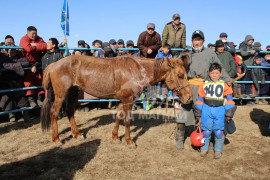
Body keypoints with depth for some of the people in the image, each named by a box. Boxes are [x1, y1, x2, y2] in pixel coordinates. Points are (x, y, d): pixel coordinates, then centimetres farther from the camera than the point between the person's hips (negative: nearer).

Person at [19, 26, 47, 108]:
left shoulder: (39, 39, 6)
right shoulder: (24, 39, -7)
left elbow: (45, 46, -12)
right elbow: (29, 48, -26)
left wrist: (35, 45, -18)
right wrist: (38, 47, -12)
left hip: (37, 63, 4)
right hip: (27, 63, -4)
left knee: (40, 80, 1)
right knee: (29, 80, -8)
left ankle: (39, 98, 7)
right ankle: (31, 99, -7)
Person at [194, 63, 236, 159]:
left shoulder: (224, 84, -1)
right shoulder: (204, 84, 1)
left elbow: (229, 99, 3)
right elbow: (200, 99, 7)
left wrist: (229, 113, 0)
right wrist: (198, 113, 8)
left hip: (220, 110, -1)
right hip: (206, 110, 1)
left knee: (219, 132, 6)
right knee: (206, 131, 8)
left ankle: (218, 150, 22)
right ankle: (204, 148, 25)